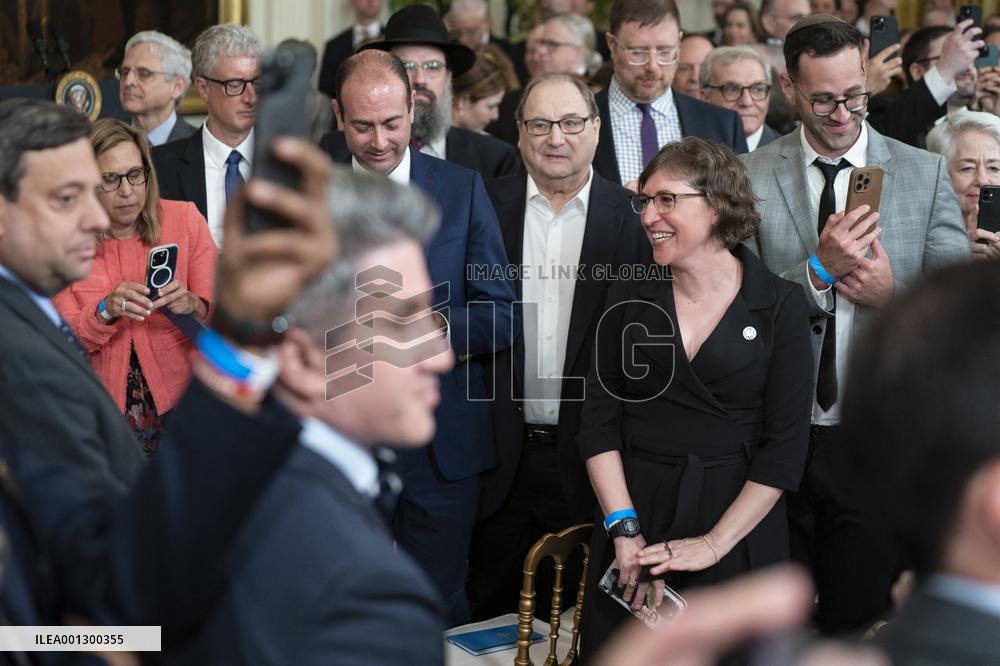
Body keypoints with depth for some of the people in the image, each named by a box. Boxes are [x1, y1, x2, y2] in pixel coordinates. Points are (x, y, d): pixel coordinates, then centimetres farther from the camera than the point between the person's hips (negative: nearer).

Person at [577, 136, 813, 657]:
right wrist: (624, 529, -10)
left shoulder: (780, 305, -4)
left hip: (740, 524, -2)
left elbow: (786, 443, -7)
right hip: (634, 512, 2)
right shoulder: (628, 298, 4)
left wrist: (714, 542, -12)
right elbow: (599, 421, 1)